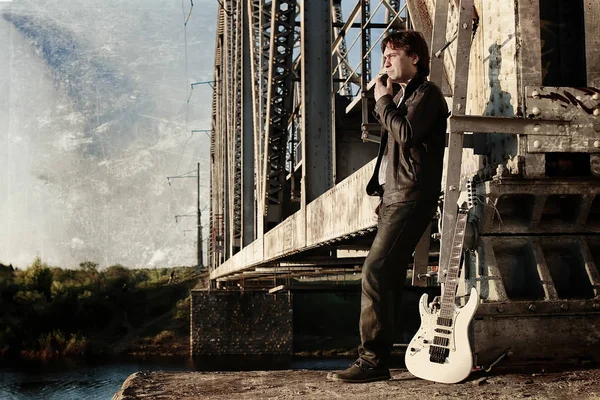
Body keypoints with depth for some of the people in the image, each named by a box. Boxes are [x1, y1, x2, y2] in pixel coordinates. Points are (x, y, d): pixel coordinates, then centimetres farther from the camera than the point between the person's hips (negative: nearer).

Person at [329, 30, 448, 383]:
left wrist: (383, 101, -5)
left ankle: (374, 359, -18)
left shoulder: (427, 93, -4)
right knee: (387, 276, 6)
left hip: (412, 197, -10)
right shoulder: (400, 97, 24)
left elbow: (406, 135, -19)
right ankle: (377, 355, 8)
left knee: (376, 271, -18)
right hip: (393, 197, 10)